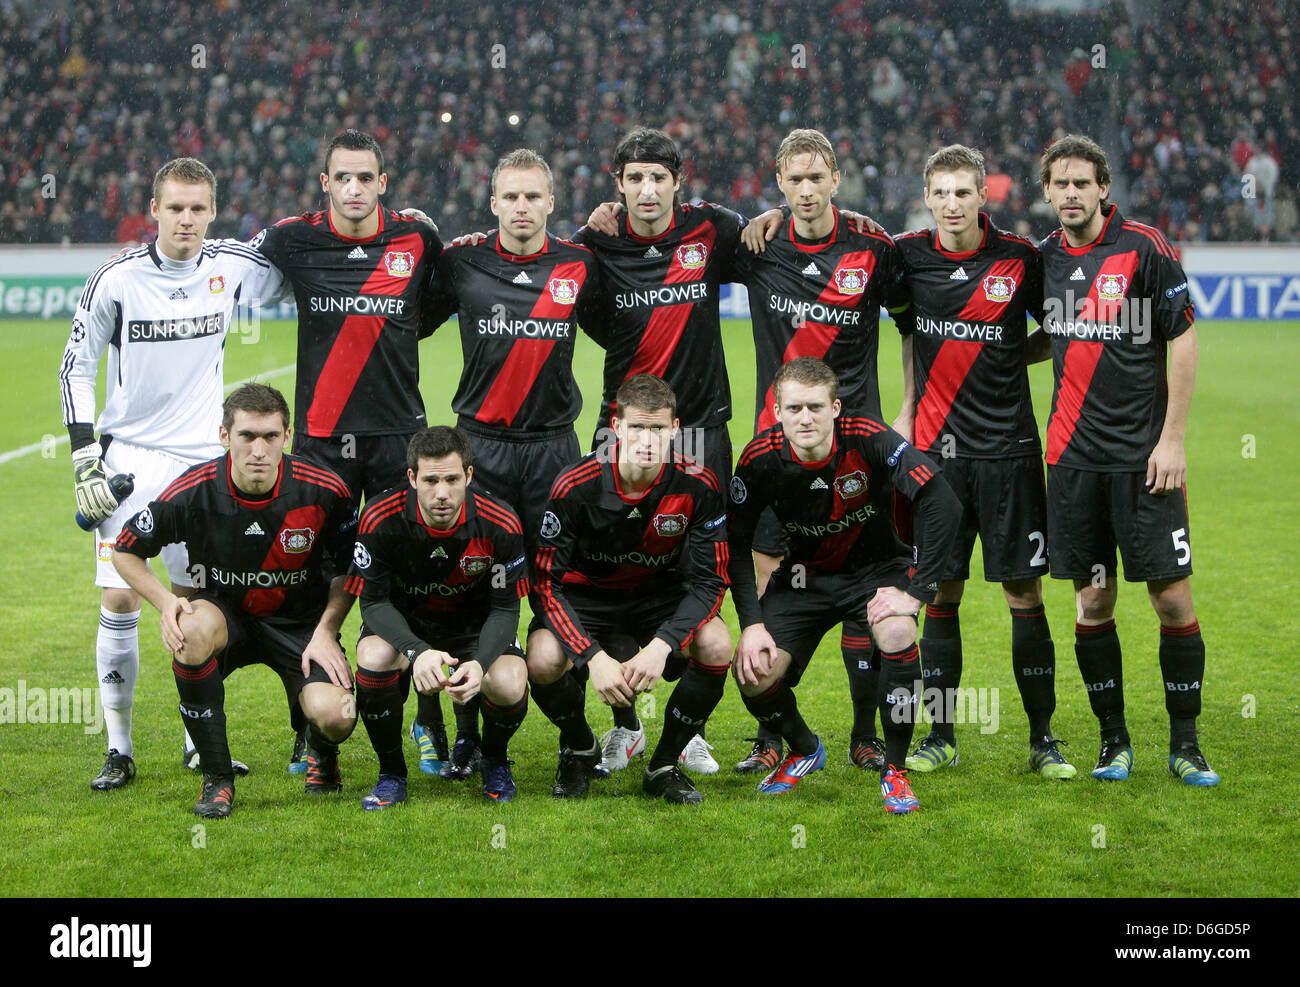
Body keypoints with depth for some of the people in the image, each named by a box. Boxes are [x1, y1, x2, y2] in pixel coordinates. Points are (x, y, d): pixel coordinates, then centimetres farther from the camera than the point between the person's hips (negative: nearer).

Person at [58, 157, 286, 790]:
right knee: (119, 602, -7)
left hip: (201, 459, 2)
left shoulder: (235, 267, -1)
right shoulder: (117, 279, -8)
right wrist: (85, 462, -6)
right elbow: (75, 368, 0)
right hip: (128, 458, -2)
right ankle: (118, 750, 3)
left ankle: (200, 742, 18)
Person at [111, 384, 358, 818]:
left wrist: (326, 632, -12)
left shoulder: (325, 491, -17)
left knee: (335, 717, -27)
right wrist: (167, 603, -17)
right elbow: (125, 550, -2)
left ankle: (322, 752, 17)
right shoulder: (192, 493, -18)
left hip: (300, 620, 0)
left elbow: (349, 567, 0)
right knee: (191, 631, -37)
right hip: (225, 612, 0)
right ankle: (216, 777, -18)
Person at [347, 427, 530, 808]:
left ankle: (494, 758, 9)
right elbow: (373, 602, -19)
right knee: (373, 659, -34)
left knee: (510, 687, -29)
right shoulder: (381, 519, -26)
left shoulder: (500, 525, -24)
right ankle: (391, 772, -7)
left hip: (475, 623, 0)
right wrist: (417, 651, -38)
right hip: (402, 620, 0)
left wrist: (480, 662, -35)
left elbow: (505, 609, -15)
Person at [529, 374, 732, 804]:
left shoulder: (697, 486, -20)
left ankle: (665, 765, -4)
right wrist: (594, 657, -33)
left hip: (659, 594, 1)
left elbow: (710, 580, -16)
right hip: (586, 594, -1)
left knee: (716, 646, -28)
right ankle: (579, 749, 5)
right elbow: (548, 580, -21)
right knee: (544, 661, -31)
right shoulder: (576, 486, -24)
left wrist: (661, 645, -33)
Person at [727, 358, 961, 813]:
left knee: (897, 632, -35)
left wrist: (916, 592, -30)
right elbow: (735, 542, -5)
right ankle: (804, 751, 19)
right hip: (805, 575, 3)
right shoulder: (761, 459, -18)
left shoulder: (868, 440, -26)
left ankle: (895, 771, -13)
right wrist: (752, 623, -15)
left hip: (877, 568, -2)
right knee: (753, 674, -16)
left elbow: (943, 505, -29)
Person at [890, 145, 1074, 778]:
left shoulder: (1020, 258, -3)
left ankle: (1043, 738, 8)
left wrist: (1014, 358, -1)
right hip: (936, 447, 1)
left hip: (1009, 447, -1)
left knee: (1024, 593, 0)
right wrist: (908, 407, 11)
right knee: (940, 593, 4)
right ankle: (940, 734, 14)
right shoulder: (907, 256, 1)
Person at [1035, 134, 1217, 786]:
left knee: (1172, 597, -3)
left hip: (1144, 456, -3)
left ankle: (1184, 742, 9)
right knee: (1093, 601, 4)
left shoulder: (1144, 249, -6)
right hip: (1074, 456, 4)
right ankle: (1113, 739, 16)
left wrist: (1172, 440, -8)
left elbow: (1183, 342, -4)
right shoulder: (1043, 259, 8)